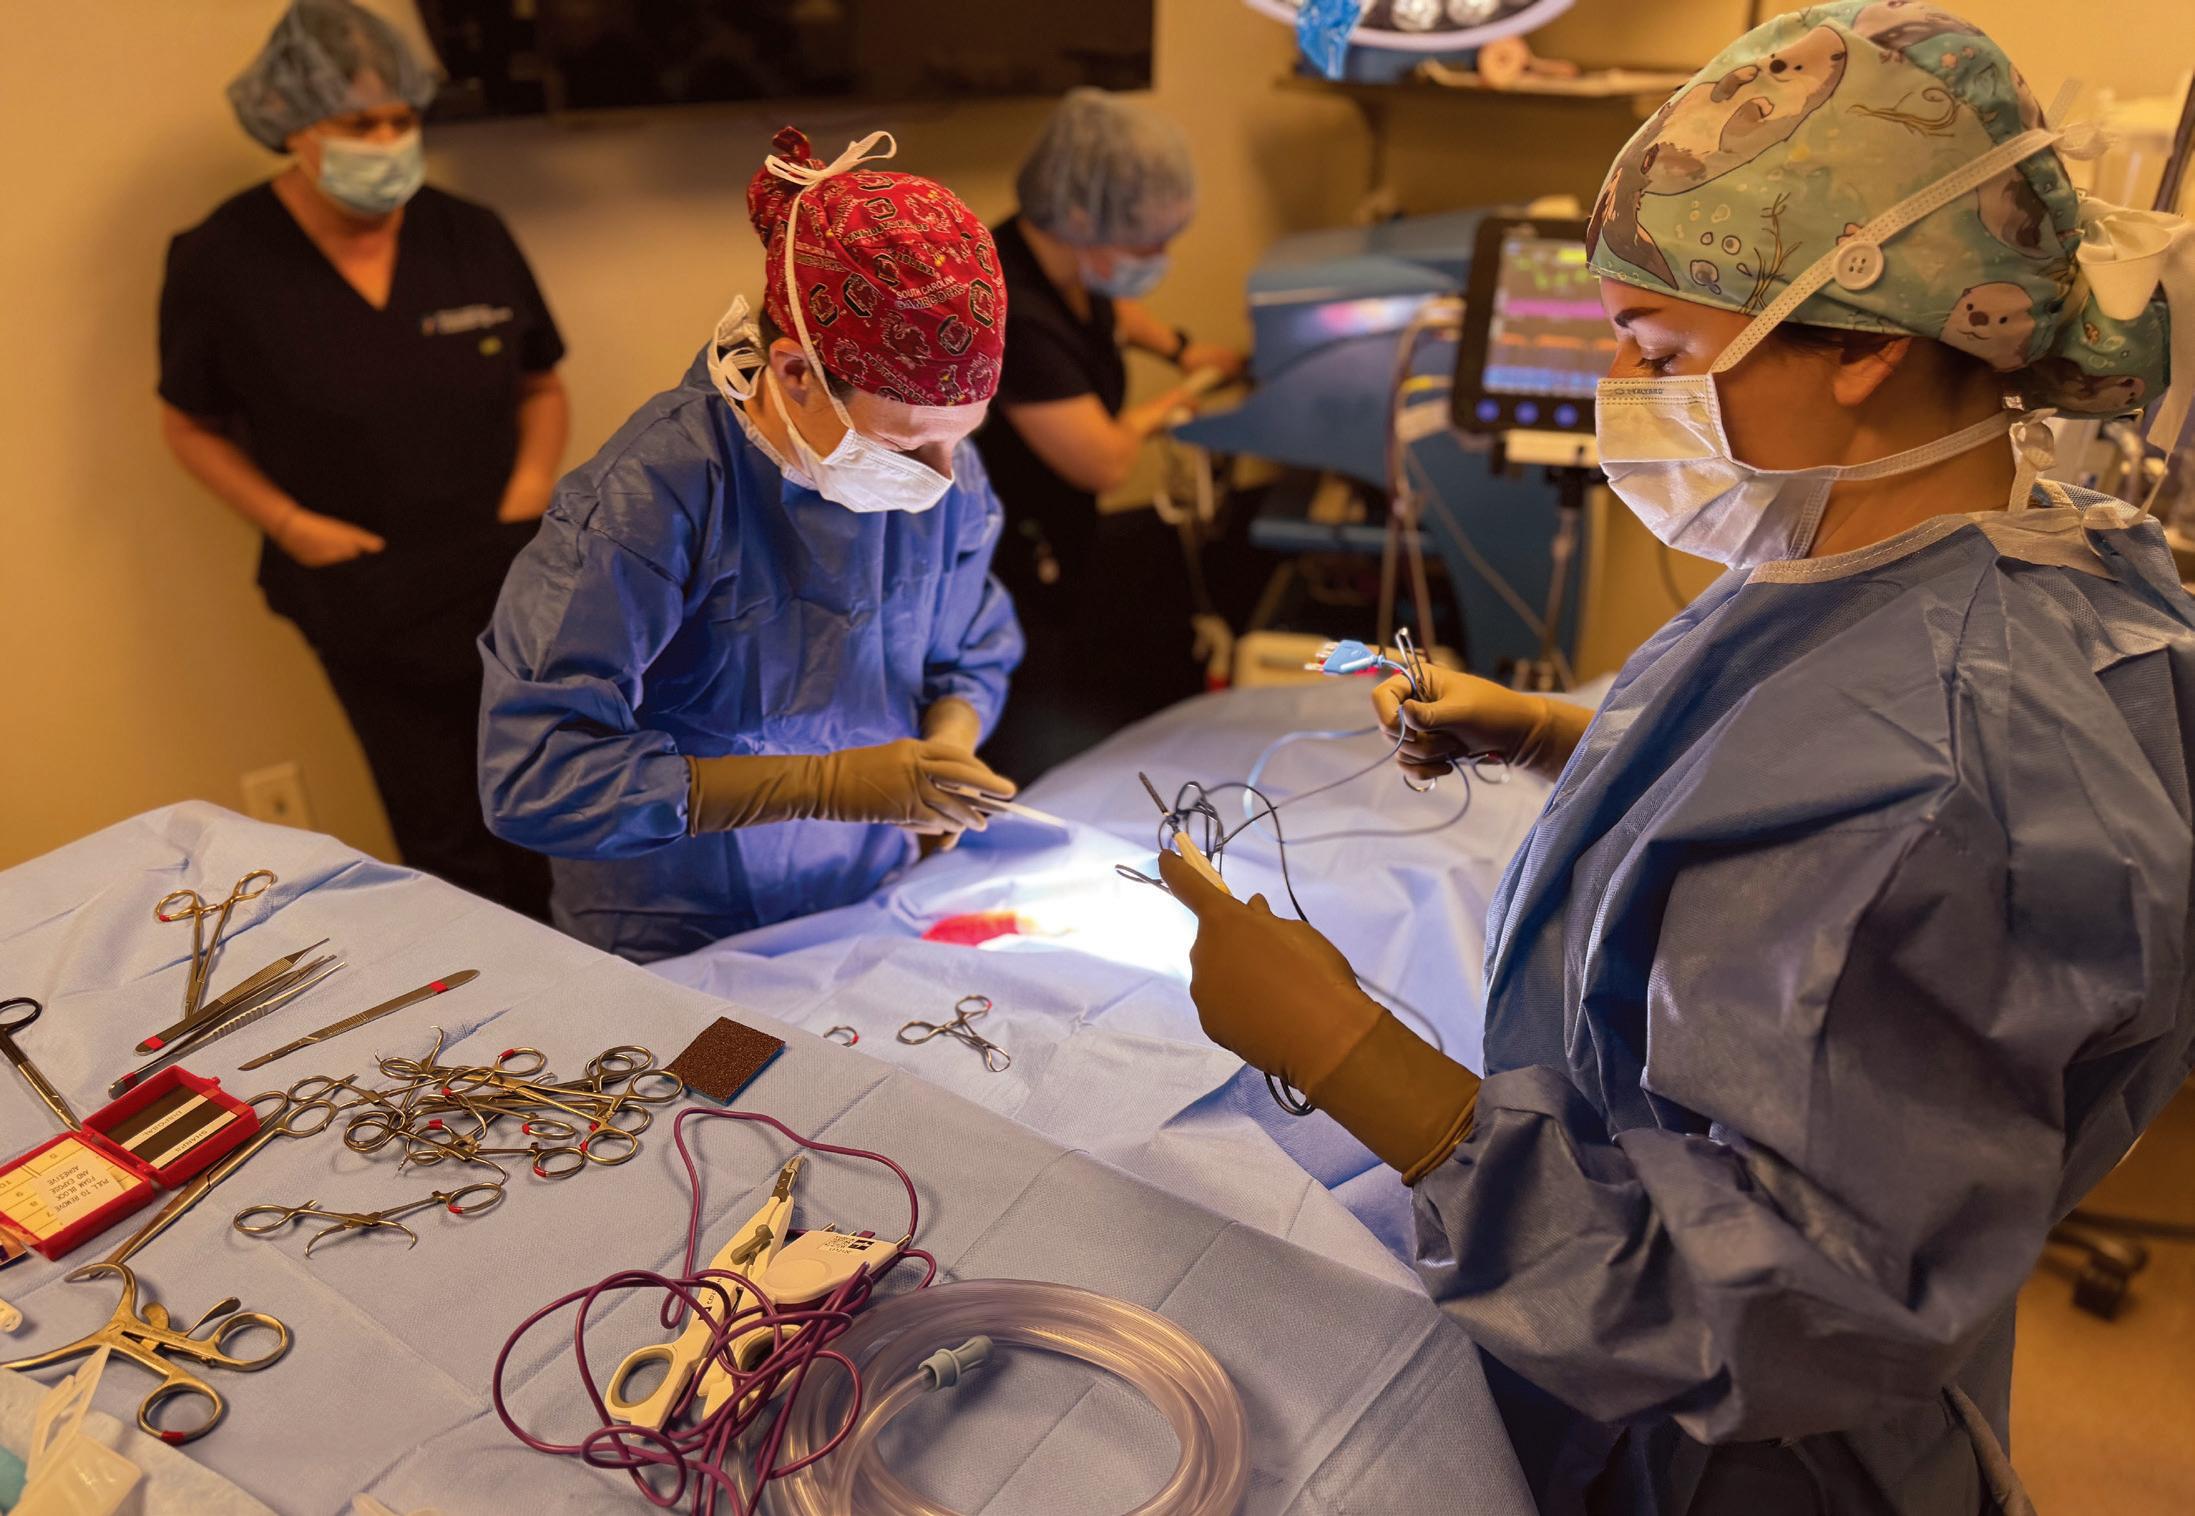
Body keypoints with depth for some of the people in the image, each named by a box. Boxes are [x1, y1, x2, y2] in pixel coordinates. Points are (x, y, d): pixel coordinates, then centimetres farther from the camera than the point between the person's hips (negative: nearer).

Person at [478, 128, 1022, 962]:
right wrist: (828, 785, -29)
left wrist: (947, 746, -11)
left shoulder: (945, 472, -5)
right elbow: (533, 776, -26)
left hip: (872, 921, 2)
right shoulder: (653, 493, -22)